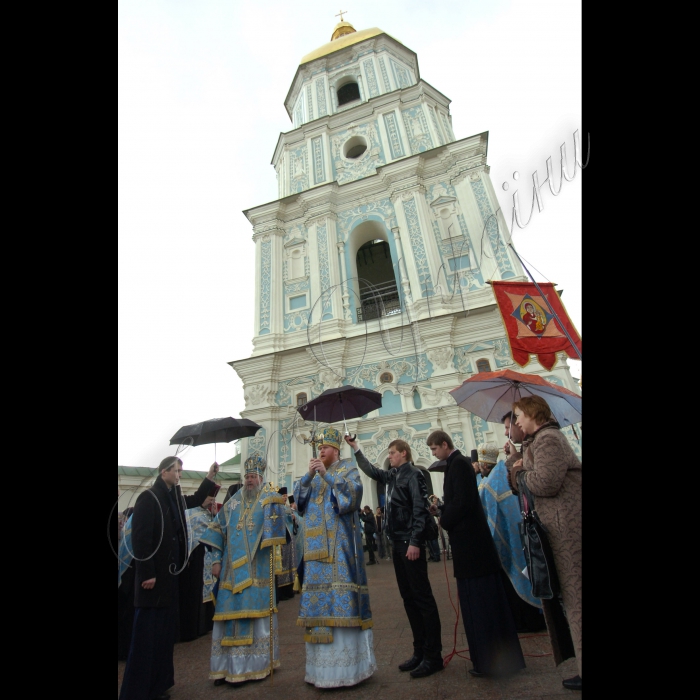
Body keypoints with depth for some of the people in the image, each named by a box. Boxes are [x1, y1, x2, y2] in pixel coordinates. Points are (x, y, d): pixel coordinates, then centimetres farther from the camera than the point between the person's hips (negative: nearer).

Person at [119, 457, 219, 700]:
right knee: (147, 633, 0)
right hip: (153, 576, -9)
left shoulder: (175, 498, 8)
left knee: (165, 631, 17)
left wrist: (210, 477, 18)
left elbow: (196, 500, 27)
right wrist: (147, 574, -19)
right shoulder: (148, 498, -17)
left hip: (170, 574, 9)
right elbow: (140, 538, -20)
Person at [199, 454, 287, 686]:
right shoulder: (233, 502, 10)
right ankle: (228, 666, 21)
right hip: (232, 568, 4)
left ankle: (258, 663, 18)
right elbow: (218, 530, 11)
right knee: (231, 612, 7)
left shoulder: (268, 499, 0)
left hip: (257, 569, -3)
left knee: (256, 611, 3)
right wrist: (216, 560, 6)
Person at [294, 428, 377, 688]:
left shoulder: (348, 469, 3)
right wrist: (308, 476, -11)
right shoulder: (314, 473, 17)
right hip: (318, 545, 5)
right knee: (319, 593, 5)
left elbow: (353, 493, -15)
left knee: (342, 596, -6)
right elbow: (298, 498, 6)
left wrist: (327, 475, -20)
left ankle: (346, 665, 4)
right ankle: (323, 663, 15)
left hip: (341, 543, -5)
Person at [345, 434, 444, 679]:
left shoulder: (413, 474, -11)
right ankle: (420, 651, 24)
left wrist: (415, 542, -21)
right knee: (408, 597, 14)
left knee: (422, 596, -1)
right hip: (398, 543, 9)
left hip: (411, 543, -9)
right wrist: (355, 449, 20)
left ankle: (433, 656, 9)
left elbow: (420, 509, -17)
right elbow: (371, 470, 25)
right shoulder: (392, 475, 12)